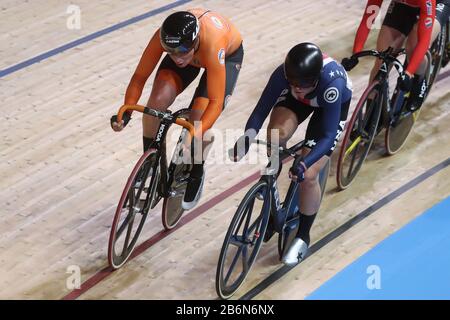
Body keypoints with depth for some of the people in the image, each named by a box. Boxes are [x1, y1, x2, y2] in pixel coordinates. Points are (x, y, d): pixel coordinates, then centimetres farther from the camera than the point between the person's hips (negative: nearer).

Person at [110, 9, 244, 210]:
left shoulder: (212, 44, -45)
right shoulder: (163, 37, -36)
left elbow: (216, 101, -41)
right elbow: (140, 76, -23)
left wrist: (195, 136, -54)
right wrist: (126, 112, -38)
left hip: (228, 54, -3)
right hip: (193, 51, 3)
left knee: (198, 121, -20)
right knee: (157, 101, -22)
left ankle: (196, 174, 11)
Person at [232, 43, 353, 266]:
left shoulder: (332, 84, -43)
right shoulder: (284, 74, -36)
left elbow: (328, 136, -39)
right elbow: (260, 111, -30)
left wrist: (305, 164, -53)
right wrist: (246, 138, -48)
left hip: (332, 104, -3)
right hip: (297, 100, 3)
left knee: (307, 176, -13)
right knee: (276, 136, -28)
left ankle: (302, 236, 11)